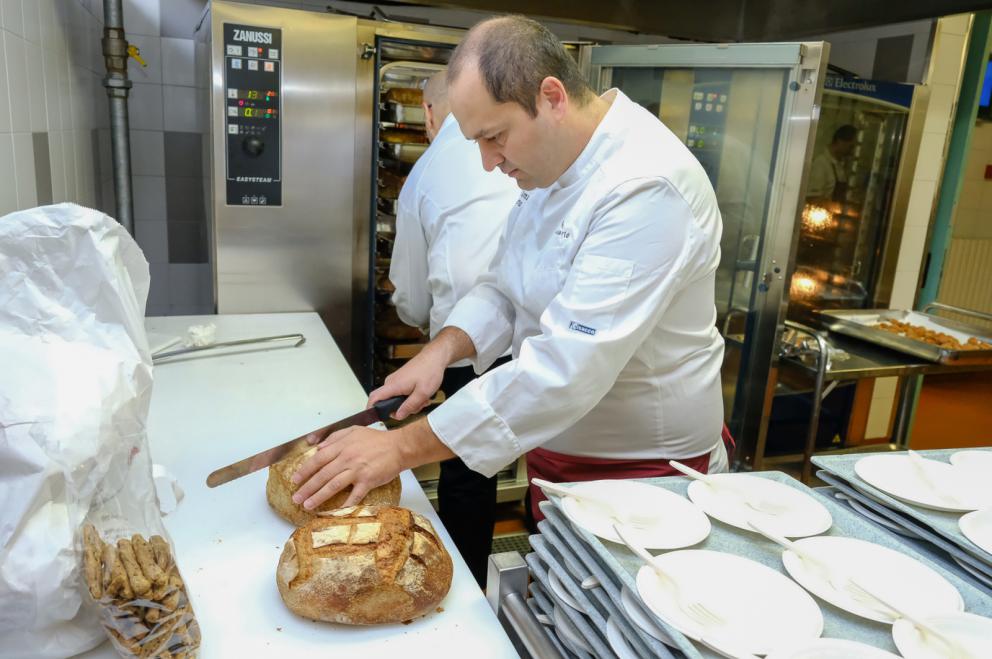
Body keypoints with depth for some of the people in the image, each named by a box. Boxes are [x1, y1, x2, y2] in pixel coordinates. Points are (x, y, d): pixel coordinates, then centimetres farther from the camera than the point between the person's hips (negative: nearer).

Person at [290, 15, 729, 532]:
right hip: (558, 447, 7)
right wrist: (441, 350, -12)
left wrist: (405, 447, -30)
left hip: (644, 470, -7)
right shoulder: (548, 163, 0)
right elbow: (505, 289, 7)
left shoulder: (647, 189, -29)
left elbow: (567, 368, -34)